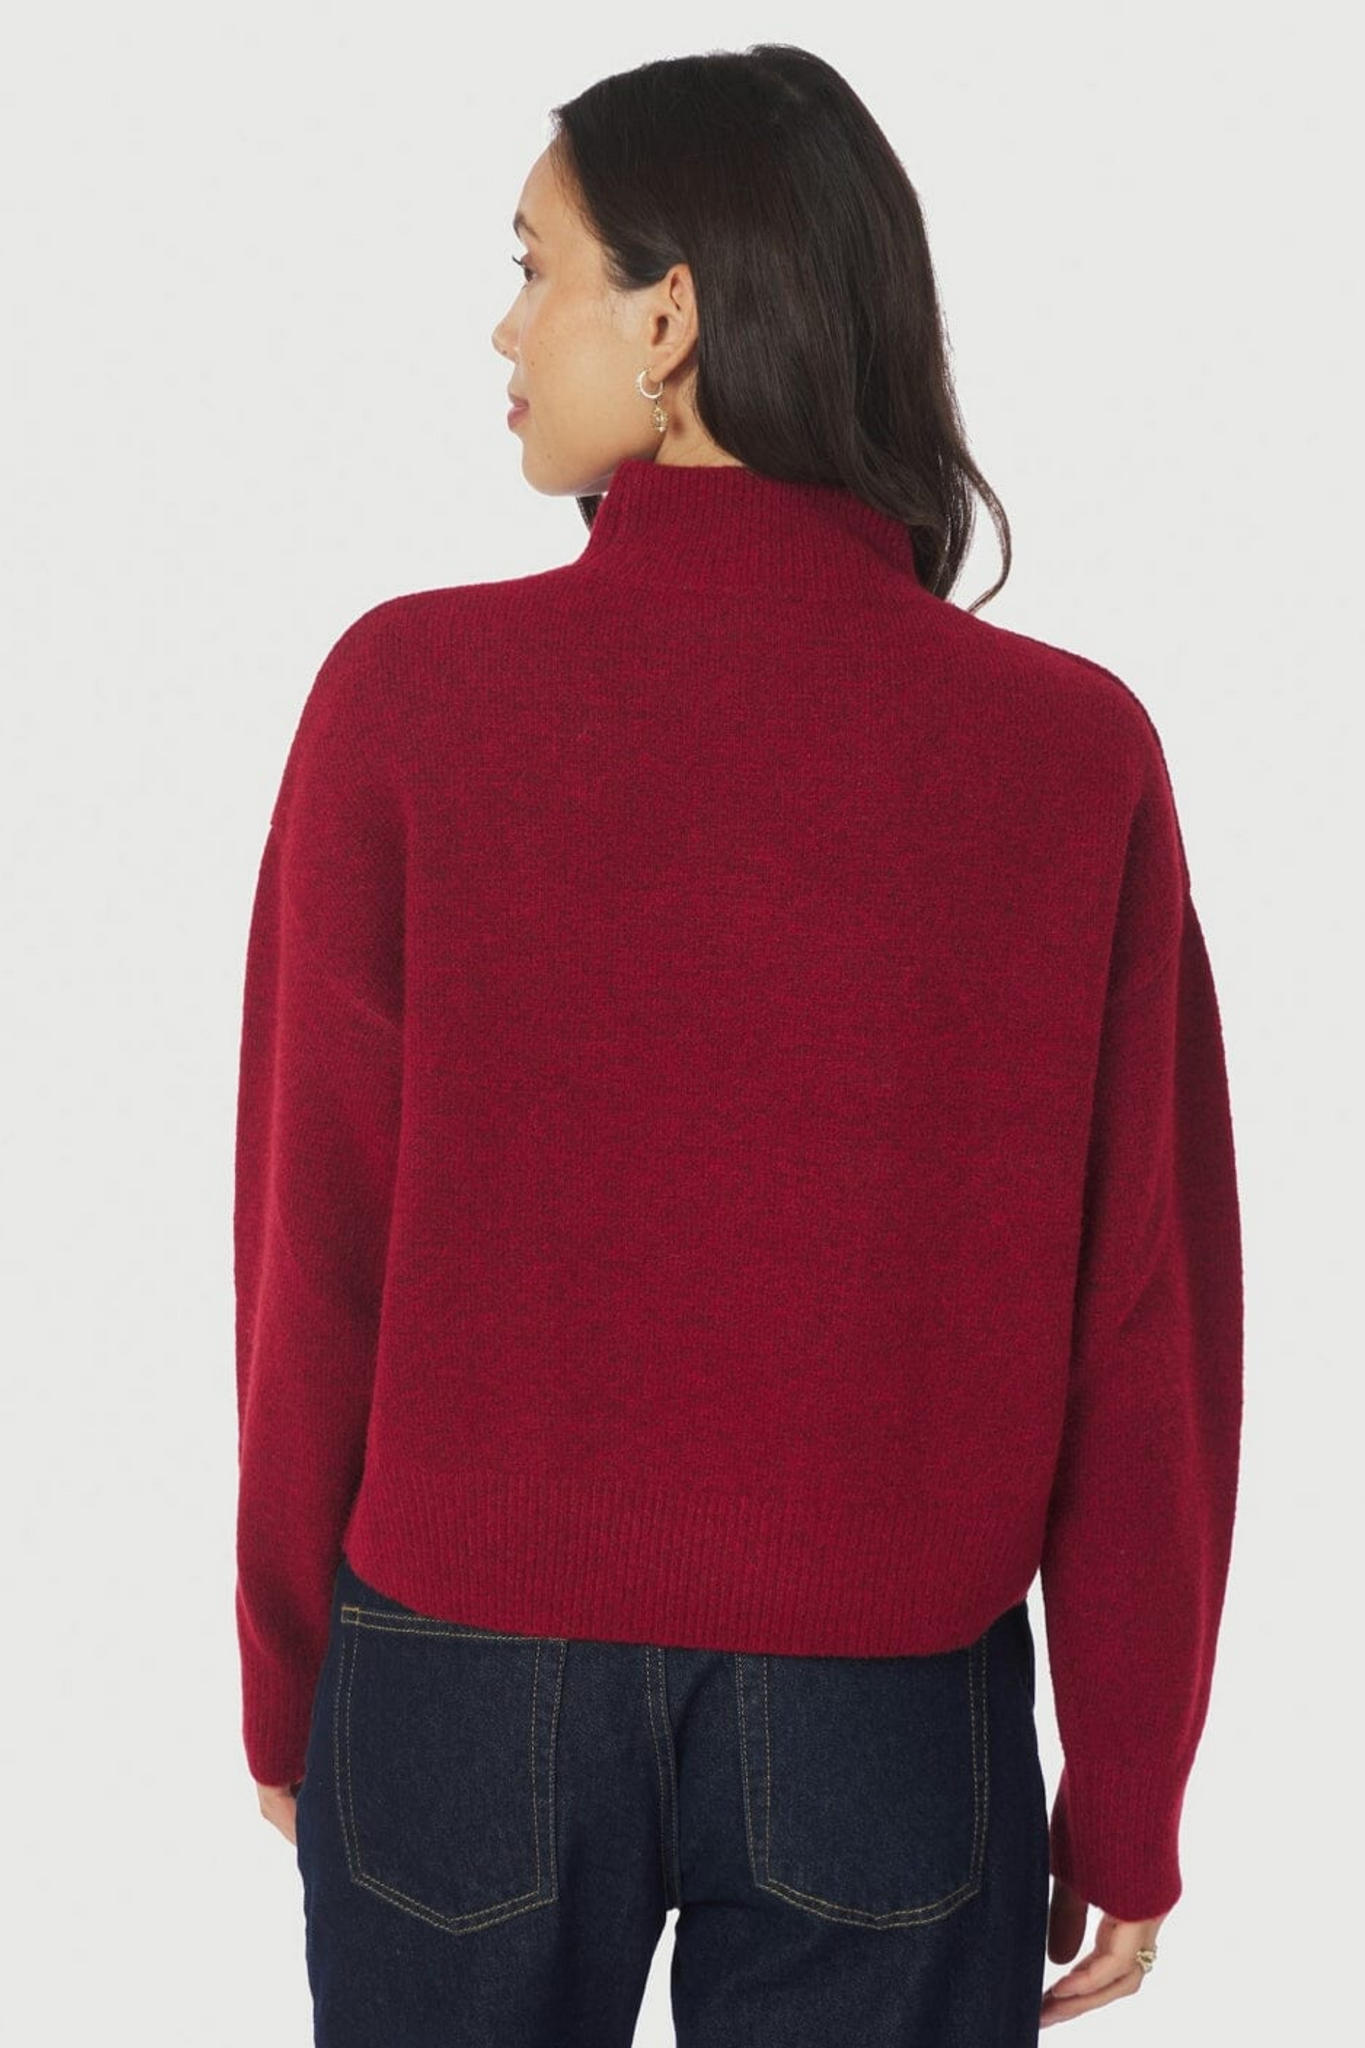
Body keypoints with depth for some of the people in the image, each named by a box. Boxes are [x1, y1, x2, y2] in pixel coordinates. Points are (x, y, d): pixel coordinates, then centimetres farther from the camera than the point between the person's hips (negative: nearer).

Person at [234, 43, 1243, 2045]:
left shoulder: (408, 695, -13)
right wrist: (1129, 1796, 5)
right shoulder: (1077, 750, -11)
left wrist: (286, 1680, 8)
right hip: (890, 1720, 1)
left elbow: (317, 1256, -7)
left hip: (463, 1685, 0)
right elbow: (1146, 1321, -7)